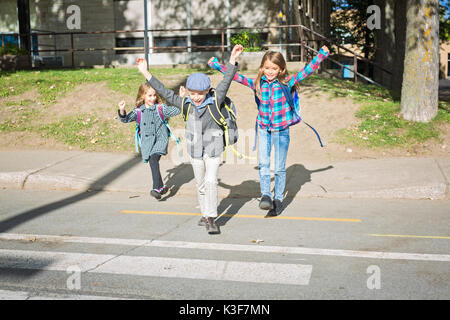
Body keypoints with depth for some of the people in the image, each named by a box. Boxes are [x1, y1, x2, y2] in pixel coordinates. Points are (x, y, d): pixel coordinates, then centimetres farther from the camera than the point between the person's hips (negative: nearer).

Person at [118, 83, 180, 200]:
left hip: (160, 138, -3)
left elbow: (176, 110, 2)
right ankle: (161, 187, 25)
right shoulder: (138, 111, 3)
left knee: (153, 160, -22)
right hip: (147, 141, 3)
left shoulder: (160, 108, 1)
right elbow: (126, 119, -1)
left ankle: (156, 188, -23)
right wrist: (122, 111, -20)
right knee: (152, 163, 6)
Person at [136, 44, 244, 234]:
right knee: (200, 184, 13)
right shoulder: (186, 104, -3)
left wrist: (232, 60, -27)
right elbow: (165, 93, -3)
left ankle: (211, 219, -7)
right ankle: (205, 215, 28)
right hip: (195, 150, 3)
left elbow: (226, 82, -17)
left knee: (211, 181, -13)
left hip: (213, 148, -3)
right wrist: (146, 73, -6)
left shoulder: (215, 101, -9)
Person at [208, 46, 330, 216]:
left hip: (281, 130, -2)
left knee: (280, 168, 6)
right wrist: (216, 64, 0)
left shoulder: (287, 82, -7)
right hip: (263, 129, 2)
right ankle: (265, 196, -9)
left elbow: (307, 70, -8)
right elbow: (235, 76, 0)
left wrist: (322, 54, -13)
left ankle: (278, 199, 17)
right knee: (263, 164, -10)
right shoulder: (257, 83, -2)